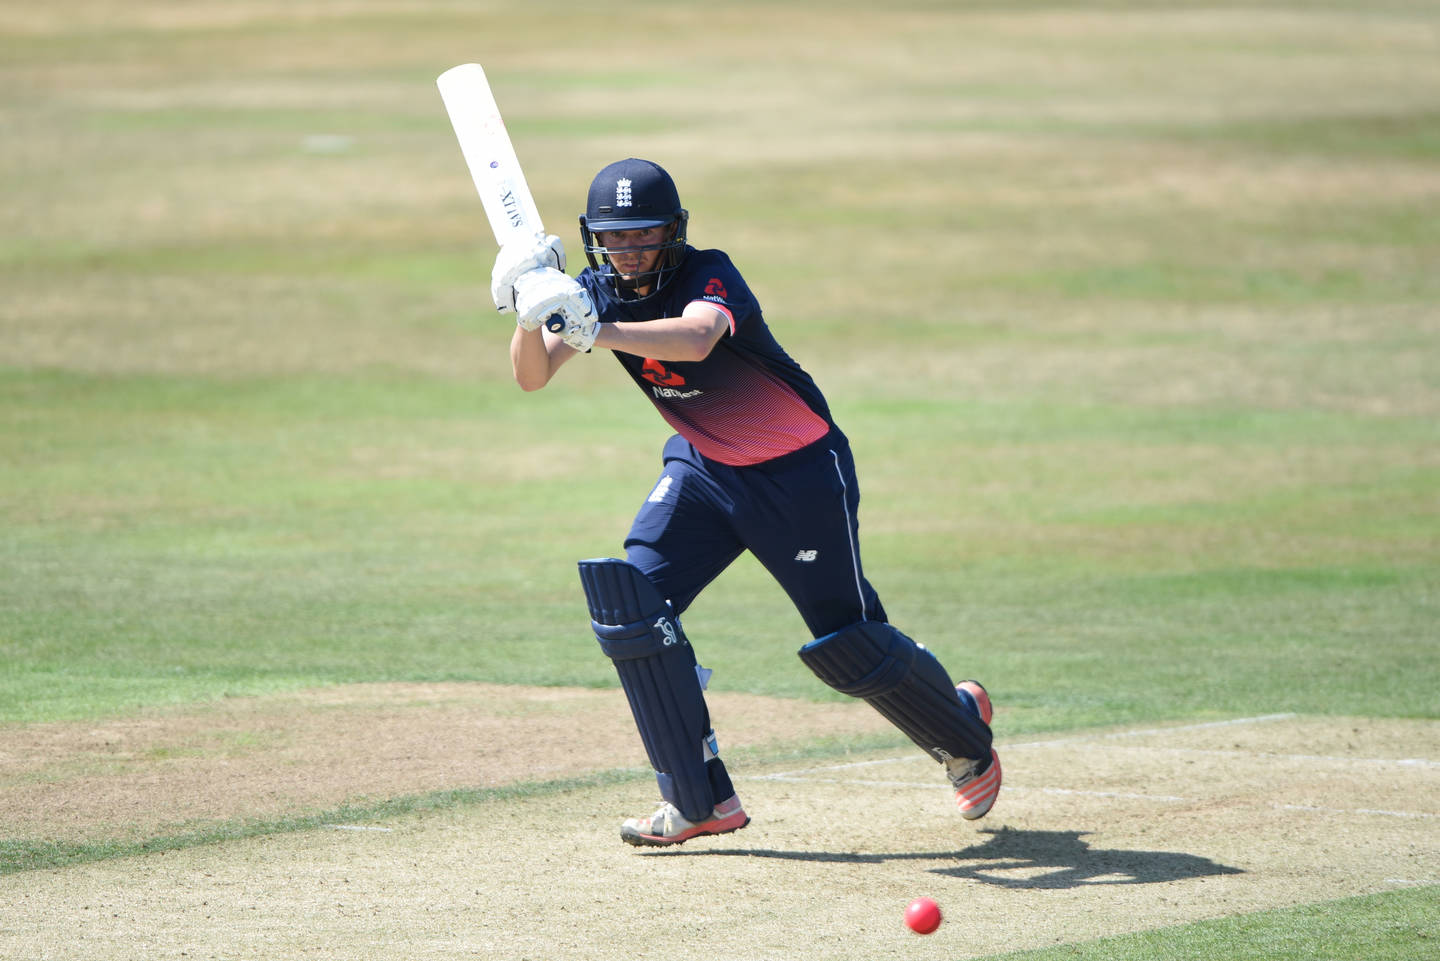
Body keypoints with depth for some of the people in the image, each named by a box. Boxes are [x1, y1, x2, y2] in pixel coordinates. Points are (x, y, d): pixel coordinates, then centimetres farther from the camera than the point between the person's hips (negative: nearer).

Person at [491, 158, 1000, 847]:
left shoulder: (710, 277, -26)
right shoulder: (600, 291, -8)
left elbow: (696, 339, -50)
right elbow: (531, 376, -20)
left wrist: (594, 331, -63)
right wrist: (531, 316, -41)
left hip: (800, 472, -6)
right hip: (704, 468, 6)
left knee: (847, 644, 0)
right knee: (631, 599, -15)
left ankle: (964, 730, 32)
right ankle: (701, 801, -9)